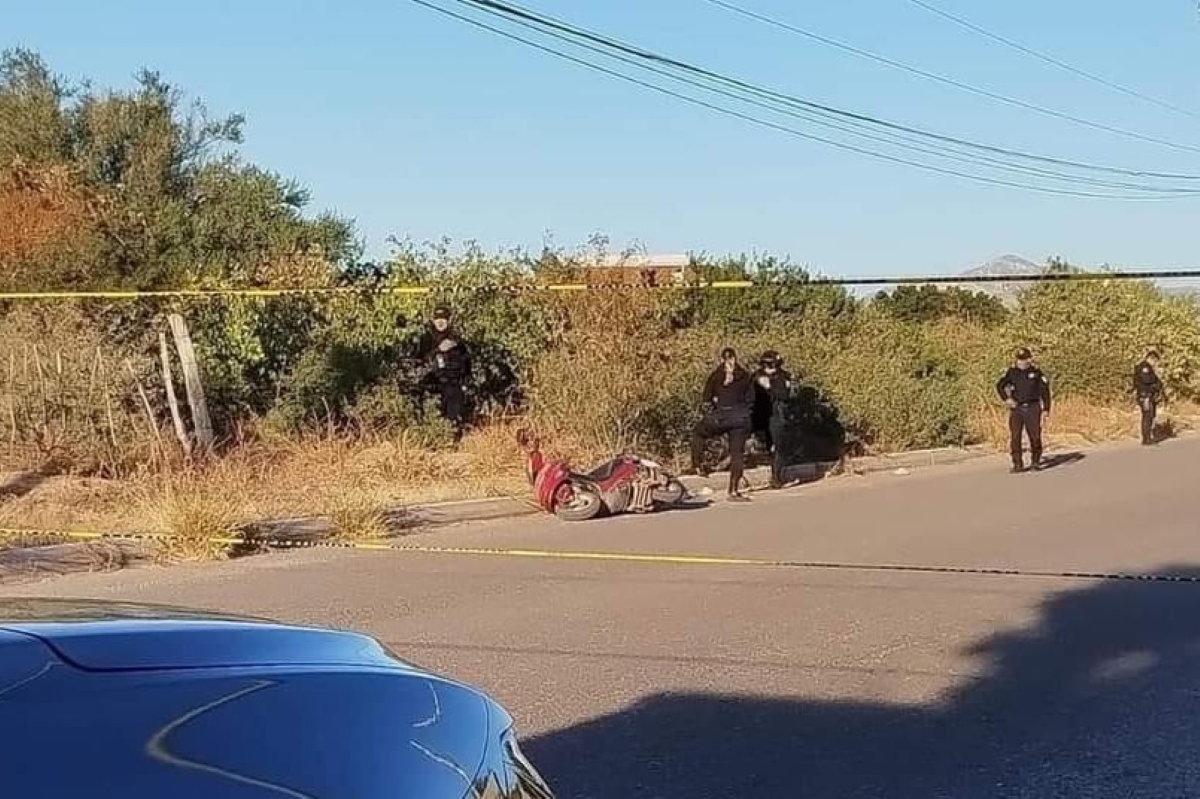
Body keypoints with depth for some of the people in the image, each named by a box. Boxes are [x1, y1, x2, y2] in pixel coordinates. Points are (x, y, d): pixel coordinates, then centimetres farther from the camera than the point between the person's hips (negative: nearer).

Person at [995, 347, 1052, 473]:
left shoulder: (1036, 373, 1)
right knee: (1015, 437, -6)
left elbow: (1045, 390, 5)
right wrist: (1006, 399, -3)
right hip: (1016, 408, 1)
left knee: (1035, 436, 0)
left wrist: (1046, 408, 1)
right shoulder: (1012, 372, 4)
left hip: (1032, 408, -1)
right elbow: (999, 385, 12)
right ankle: (1018, 465, -3)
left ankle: (1035, 461, 19)